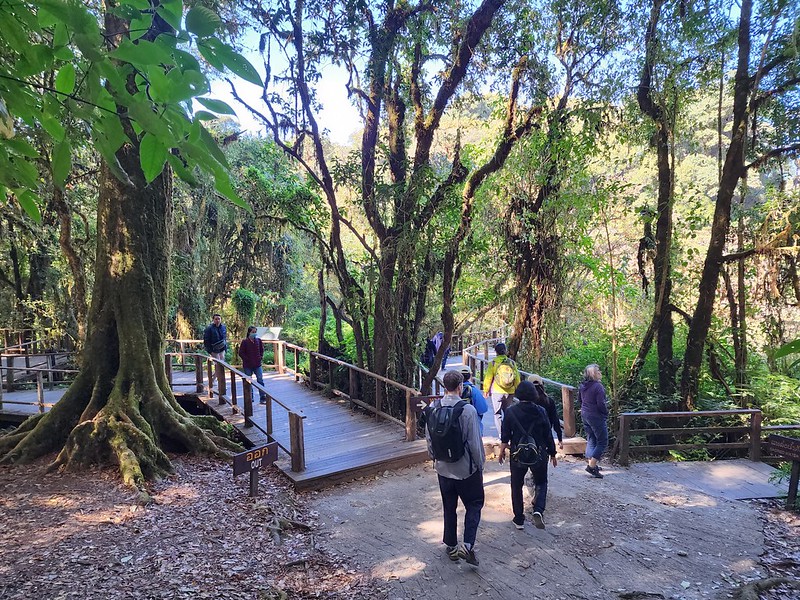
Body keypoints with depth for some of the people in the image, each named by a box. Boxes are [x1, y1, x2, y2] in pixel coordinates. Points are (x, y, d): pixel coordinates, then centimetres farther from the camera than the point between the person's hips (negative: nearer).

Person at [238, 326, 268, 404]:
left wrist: (261, 357, 5)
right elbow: (241, 353, -5)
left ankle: (263, 398, -1)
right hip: (247, 366, -2)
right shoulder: (244, 342, -8)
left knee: (260, 380, -3)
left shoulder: (258, 340, 2)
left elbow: (262, 349, 17)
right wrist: (248, 359, -10)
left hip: (257, 365, 2)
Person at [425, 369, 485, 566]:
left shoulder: (433, 409, -5)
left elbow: (429, 439, 4)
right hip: (466, 469, -4)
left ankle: (451, 546, 30)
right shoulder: (468, 410, -20)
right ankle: (468, 546, 1)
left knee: (449, 508, 18)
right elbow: (475, 442, -16)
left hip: (443, 469, 4)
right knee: (474, 505, 13)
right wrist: (480, 464, -1)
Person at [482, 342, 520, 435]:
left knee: (497, 413, 6)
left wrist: (485, 390, 5)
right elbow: (517, 378, 6)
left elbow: (488, 378, -6)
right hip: (509, 392, 3)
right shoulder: (512, 362, 0)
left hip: (497, 392, -3)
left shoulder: (493, 363, -9)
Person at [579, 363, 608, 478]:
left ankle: (591, 464, 22)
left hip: (585, 415, 8)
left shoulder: (582, 385, 4)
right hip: (596, 417, -8)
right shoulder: (598, 386, -20)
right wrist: (606, 413, -4)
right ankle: (591, 466, -5)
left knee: (591, 439, 18)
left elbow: (579, 399, 16)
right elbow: (601, 404, -21)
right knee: (602, 442, 2)